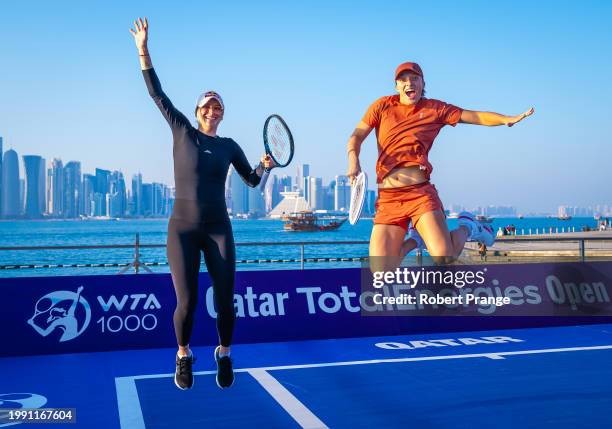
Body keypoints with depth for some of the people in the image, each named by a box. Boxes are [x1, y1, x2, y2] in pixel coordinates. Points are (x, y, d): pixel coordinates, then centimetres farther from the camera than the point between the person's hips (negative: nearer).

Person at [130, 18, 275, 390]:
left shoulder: (229, 146, 9)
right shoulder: (183, 132, 4)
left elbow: (252, 180, 18)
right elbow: (157, 94, -1)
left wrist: (264, 165, -4)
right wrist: (143, 49, -7)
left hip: (218, 230, 2)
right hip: (183, 229, -2)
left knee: (225, 300, -2)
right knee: (186, 302, -4)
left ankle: (224, 354, 23)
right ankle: (184, 355, 23)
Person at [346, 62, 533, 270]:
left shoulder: (435, 109, 11)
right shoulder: (382, 106, 12)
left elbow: (478, 116, 7)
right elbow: (356, 136, 11)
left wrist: (508, 119, -10)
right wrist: (354, 162, -10)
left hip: (420, 192, -1)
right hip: (387, 198, 1)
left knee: (444, 256, -18)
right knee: (380, 272, -7)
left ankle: (467, 226, 19)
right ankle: (415, 239, 26)